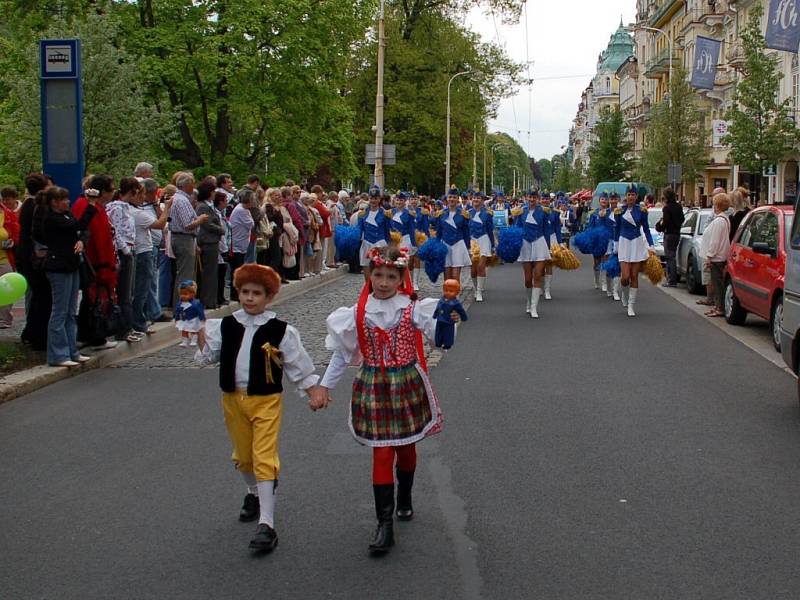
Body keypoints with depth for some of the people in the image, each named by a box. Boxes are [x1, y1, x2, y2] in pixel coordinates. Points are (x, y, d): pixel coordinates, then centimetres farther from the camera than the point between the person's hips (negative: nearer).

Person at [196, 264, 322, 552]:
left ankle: (266, 524, -11)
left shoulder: (280, 330, -6)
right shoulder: (225, 326, 3)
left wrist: (314, 391, -3)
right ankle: (254, 493, 49)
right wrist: (201, 334, -6)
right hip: (233, 399, 4)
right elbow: (208, 356, 8)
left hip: (266, 401, -4)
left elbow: (298, 364, 0)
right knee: (242, 455, 19)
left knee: (264, 458, -12)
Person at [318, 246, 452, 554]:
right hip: (374, 387, 0)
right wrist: (325, 386, 6)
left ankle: (404, 497, 43)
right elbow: (342, 352, 5)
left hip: (407, 385, 0)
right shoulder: (358, 313, -3)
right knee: (382, 452, -4)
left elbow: (439, 338, -11)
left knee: (406, 447, 16)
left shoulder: (413, 308, -6)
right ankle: (384, 523, -3)